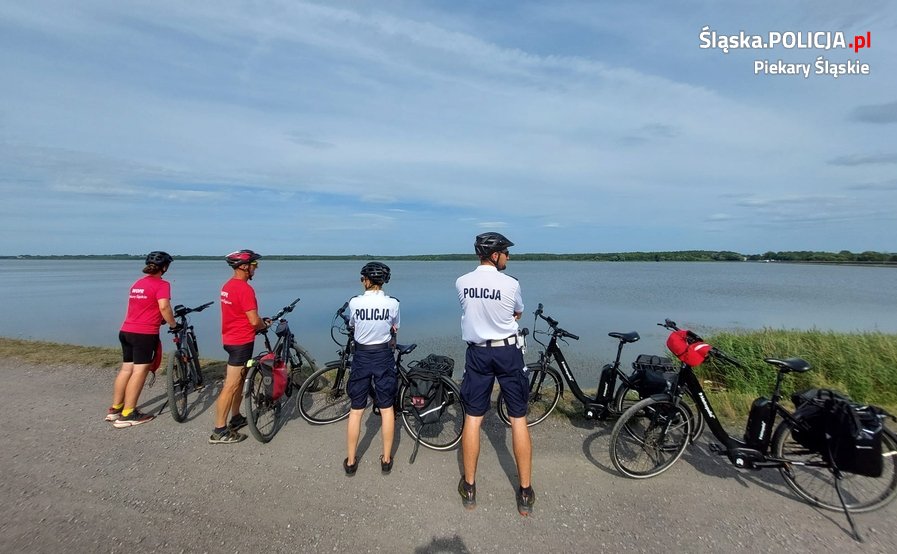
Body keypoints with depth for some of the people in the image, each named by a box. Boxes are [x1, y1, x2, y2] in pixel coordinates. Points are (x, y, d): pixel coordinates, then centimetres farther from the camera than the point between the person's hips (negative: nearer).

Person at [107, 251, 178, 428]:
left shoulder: (137, 283, 17)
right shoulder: (161, 284, -10)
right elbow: (164, 307, -22)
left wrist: (158, 319, 30)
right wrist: (173, 325, -9)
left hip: (126, 331, 8)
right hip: (145, 333, -8)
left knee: (126, 369, 16)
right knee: (139, 371, -2)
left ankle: (115, 409, 25)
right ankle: (127, 415, 2)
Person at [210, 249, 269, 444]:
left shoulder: (227, 286, 10)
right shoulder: (245, 289, -21)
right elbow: (254, 321, -22)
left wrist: (260, 323, 13)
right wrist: (265, 324, -2)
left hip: (230, 338, 10)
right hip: (241, 341, -10)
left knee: (239, 380, 21)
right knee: (231, 386, -3)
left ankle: (236, 418, 34)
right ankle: (219, 432, 5)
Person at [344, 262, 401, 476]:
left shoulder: (355, 302, -9)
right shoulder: (392, 303, -9)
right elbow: (394, 331, 5)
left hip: (361, 357, 0)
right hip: (384, 357, 0)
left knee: (356, 410, 12)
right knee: (387, 408, 12)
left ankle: (351, 461, 23)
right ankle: (386, 459, 22)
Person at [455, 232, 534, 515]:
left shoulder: (461, 283, -4)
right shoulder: (511, 284, -12)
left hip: (477, 352, 3)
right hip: (508, 352, -2)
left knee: (472, 418, 11)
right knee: (518, 418, 9)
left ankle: (469, 487, 24)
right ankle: (525, 493, 19)